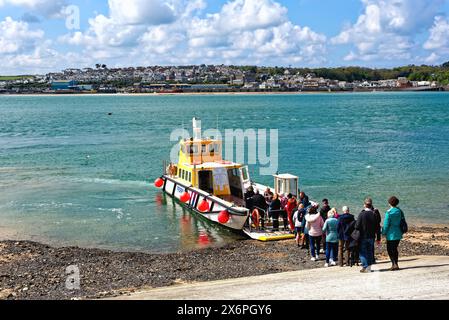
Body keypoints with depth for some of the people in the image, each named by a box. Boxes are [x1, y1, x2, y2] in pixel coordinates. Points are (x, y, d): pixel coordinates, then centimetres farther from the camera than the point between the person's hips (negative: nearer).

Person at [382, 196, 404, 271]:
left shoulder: (389, 212, -15)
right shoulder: (400, 211, 5)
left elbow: (386, 224, -13)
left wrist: (384, 233, -2)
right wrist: (401, 232, 20)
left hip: (391, 234, -6)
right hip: (398, 234, 6)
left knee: (390, 249, 1)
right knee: (395, 249, 17)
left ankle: (394, 264, -9)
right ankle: (396, 264, 19)